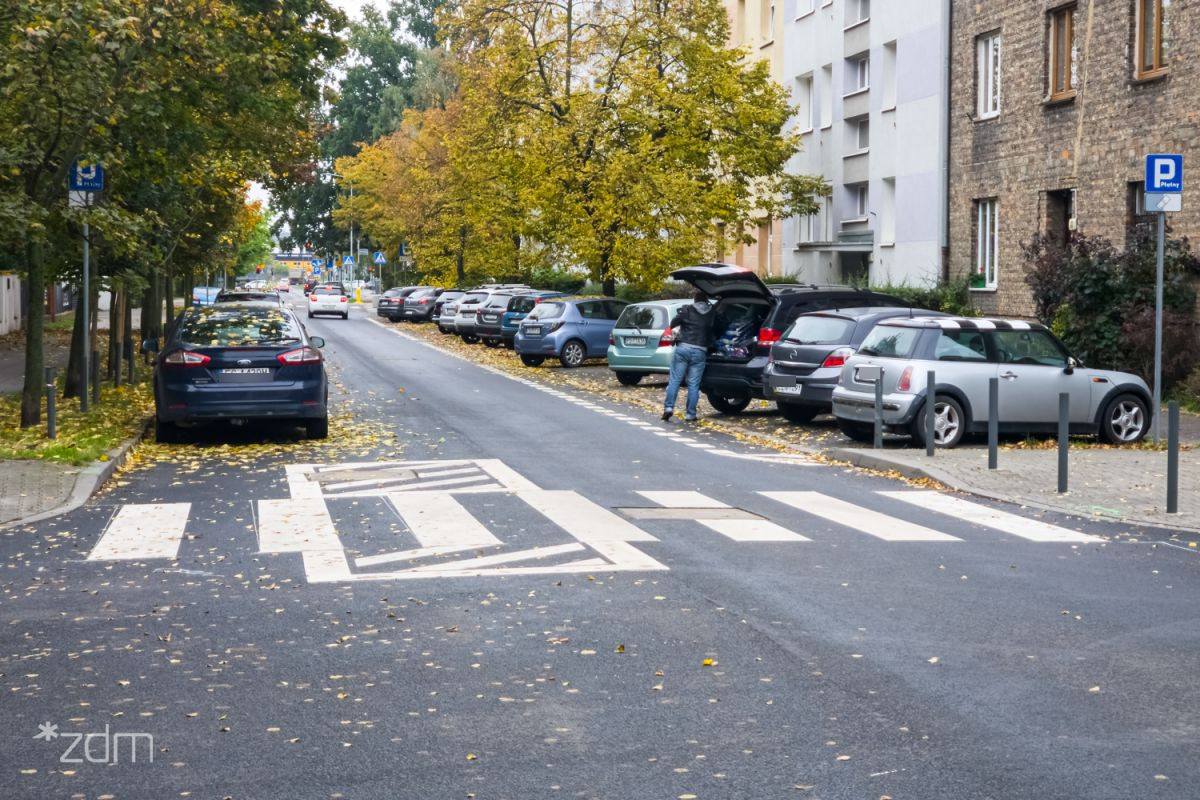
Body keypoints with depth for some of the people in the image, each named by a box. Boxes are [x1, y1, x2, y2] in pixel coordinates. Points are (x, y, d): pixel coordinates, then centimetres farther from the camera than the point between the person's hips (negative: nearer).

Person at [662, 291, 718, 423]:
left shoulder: (687, 310, 4)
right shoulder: (712, 312, 10)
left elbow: (673, 323, 4)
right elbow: (716, 327, 17)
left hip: (683, 348, -1)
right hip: (700, 351, 1)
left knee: (674, 380, 4)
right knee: (693, 384, 3)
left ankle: (668, 407, -4)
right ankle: (690, 414, 3)